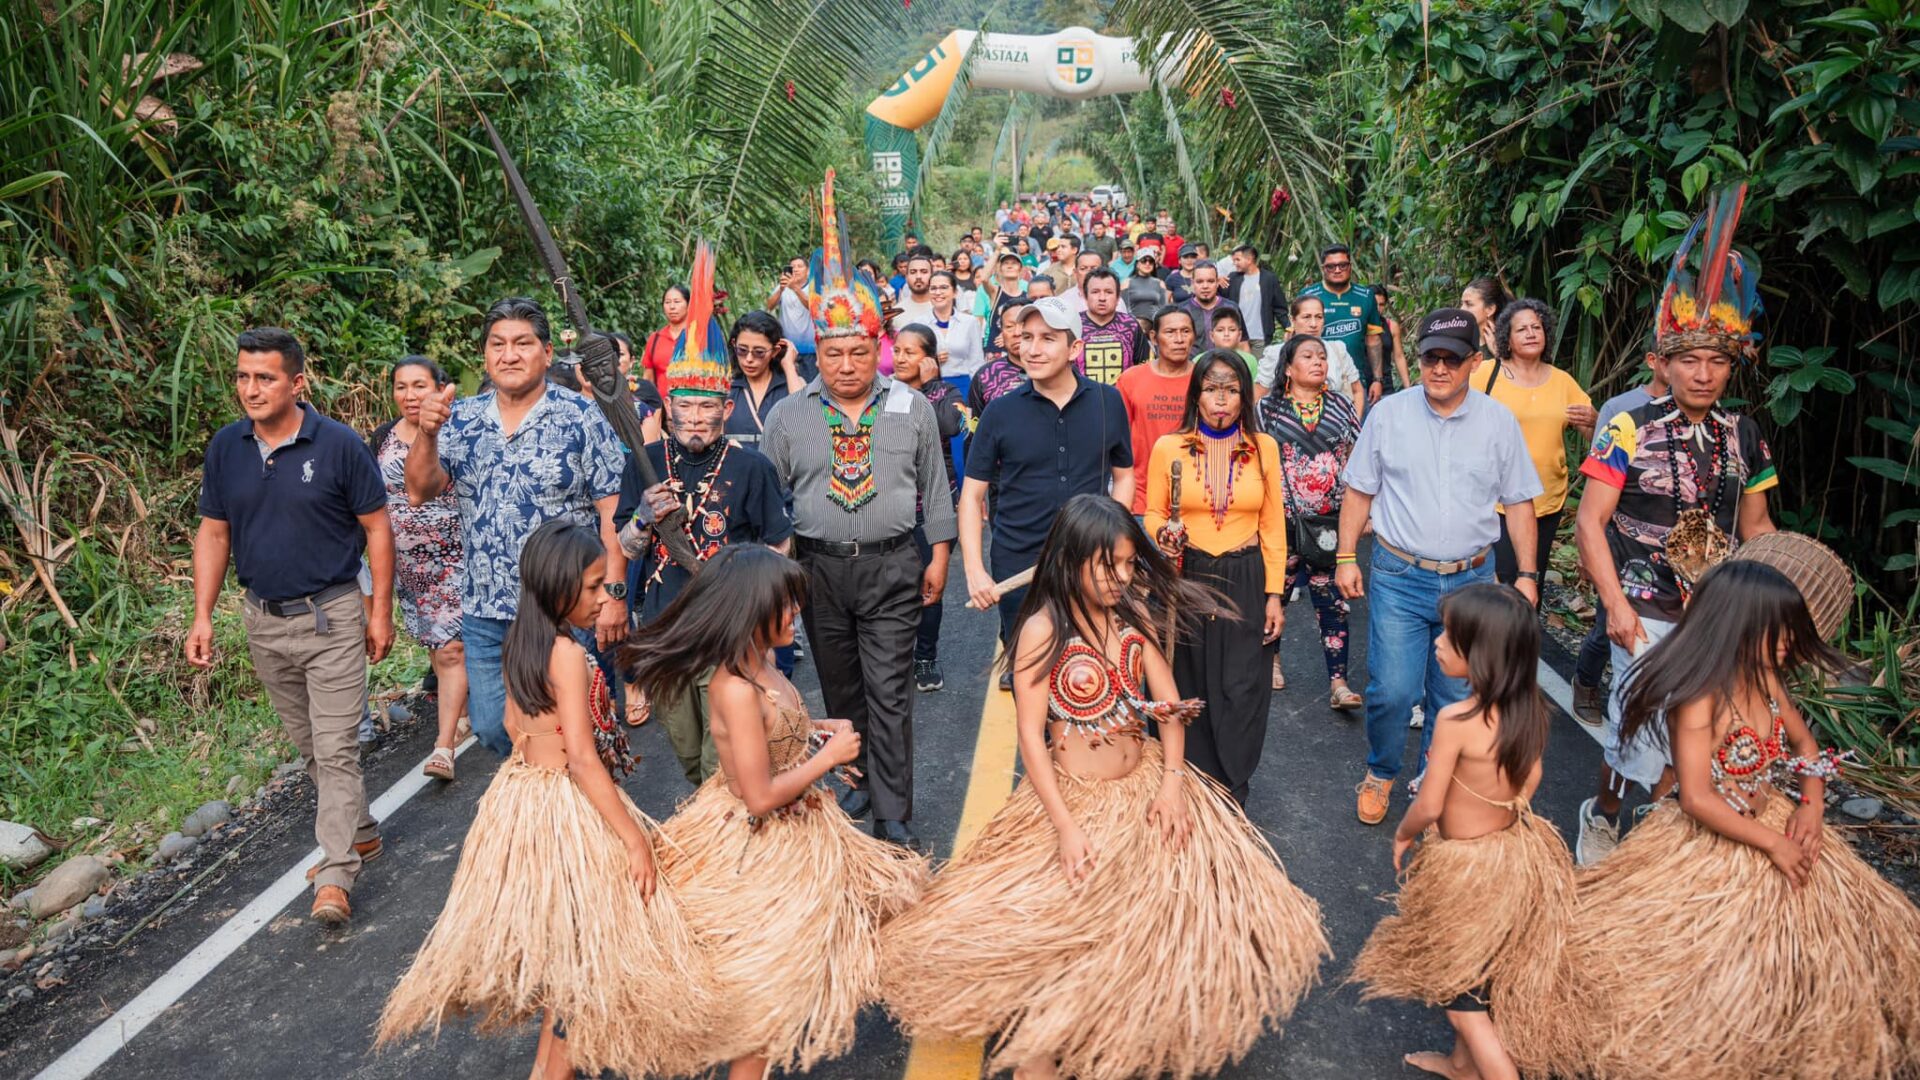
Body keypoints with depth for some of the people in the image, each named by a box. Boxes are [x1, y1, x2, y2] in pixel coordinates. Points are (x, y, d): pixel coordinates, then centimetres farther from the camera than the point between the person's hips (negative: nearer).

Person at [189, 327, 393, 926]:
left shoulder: (339, 444, -12)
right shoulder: (225, 448, 1)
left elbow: (377, 528, -6)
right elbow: (213, 533, 8)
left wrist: (380, 611, -7)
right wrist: (203, 617, 2)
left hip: (332, 615, -5)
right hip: (264, 621, 5)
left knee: (336, 749, -6)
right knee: (308, 746, 16)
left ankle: (336, 876, -2)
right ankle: (359, 832, 33)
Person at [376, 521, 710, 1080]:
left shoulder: (520, 643, 2)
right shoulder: (569, 655, -23)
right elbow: (583, 761, -25)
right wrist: (636, 839, -22)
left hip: (519, 795, 9)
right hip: (567, 810, -9)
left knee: (558, 938, 23)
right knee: (585, 946, 7)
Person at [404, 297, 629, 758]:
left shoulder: (580, 417, -8)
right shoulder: (461, 419, 5)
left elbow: (612, 511, -9)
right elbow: (420, 492, 0)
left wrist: (613, 593, -14)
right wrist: (427, 434, -17)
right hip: (485, 615, 5)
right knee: (492, 729, 13)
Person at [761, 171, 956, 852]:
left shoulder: (913, 410, 3)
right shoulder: (788, 416, 3)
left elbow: (936, 488, 8)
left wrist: (939, 555, 6)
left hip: (892, 568, -2)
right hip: (818, 567, 2)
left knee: (889, 693, -3)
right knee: (839, 687, 14)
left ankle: (893, 817, 4)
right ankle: (855, 782, 32)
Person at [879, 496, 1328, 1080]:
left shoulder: (1134, 616, 0)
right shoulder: (1044, 629, -15)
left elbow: (1169, 706, 2)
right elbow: (1030, 735, -15)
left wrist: (1172, 781, -11)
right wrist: (1065, 828, -19)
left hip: (1147, 787, 5)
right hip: (1074, 798, -5)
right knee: (1057, 930, -6)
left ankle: (1170, 1027, 22)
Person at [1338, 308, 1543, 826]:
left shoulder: (1499, 422, 1)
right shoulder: (1388, 414, -1)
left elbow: (1519, 502, 7)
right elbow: (1359, 491, 5)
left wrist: (1527, 574, 4)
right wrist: (1346, 558, 1)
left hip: (1470, 580, 2)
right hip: (1399, 577, -1)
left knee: (1456, 696, 11)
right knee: (1391, 691, -5)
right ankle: (1380, 774, 21)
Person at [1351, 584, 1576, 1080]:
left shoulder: (1456, 720, -30)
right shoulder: (1529, 705, -9)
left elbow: (1429, 807, -20)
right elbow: (1530, 777, 6)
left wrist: (1402, 835, 0)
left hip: (1467, 866, -8)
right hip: (1517, 853, 8)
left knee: (1461, 991, 12)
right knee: (1478, 973, 28)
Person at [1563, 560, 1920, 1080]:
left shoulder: (1765, 677, -3)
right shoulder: (1700, 700, -28)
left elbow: (1804, 741, 13)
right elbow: (1697, 798, -29)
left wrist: (1813, 806, -3)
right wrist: (1772, 843, -21)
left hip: (1774, 824, 9)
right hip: (1713, 845, -9)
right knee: (1721, 970, -3)